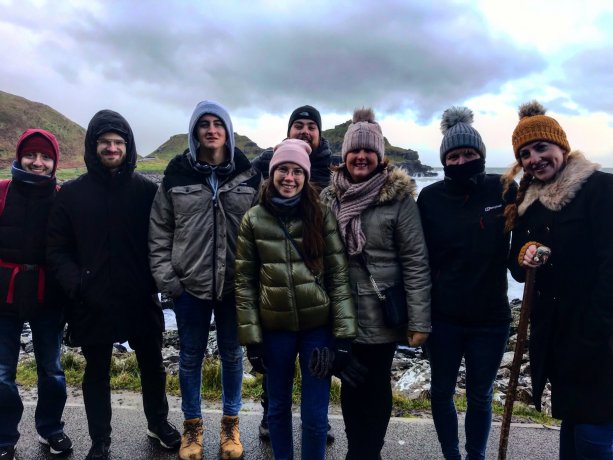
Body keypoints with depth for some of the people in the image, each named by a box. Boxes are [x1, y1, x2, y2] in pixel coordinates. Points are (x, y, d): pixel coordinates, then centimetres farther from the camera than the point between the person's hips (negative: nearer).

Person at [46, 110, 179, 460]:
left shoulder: (147, 190, -3)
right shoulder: (72, 193, -2)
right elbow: (57, 250, -1)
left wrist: (155, 279, -11)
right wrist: (76, 284, -15)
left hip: (141, 300, 0)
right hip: (92, 304, 0)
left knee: (153, 366, 17)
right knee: (97, 374, 16)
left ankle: (158, 423, 42)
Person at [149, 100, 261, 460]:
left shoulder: (248, 177, -1)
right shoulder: (176, 175, -1)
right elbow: (159, 231, 1)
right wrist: (166, 278, -4)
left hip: (236, 285, 0)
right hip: (189, 285, 0)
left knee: (232, 354, 15)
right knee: (191, 357, 14)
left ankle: (231, 422, 36)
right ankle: (192, 424, 36)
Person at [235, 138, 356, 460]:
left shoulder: (321, 217, -4)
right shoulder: (253, 220, -2)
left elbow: (339, 276, -4)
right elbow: (244, 282, 0)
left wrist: (343, 333, -8)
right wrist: (251, 337, -3)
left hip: (318, 327, -1)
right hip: (275, 328, 1)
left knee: (315, 414, 8)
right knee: (278, 407, 18)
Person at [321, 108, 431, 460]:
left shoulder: (398, 198, -9)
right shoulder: (330, 197, 3)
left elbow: (416, 262, -10)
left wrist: (419, 320, -12)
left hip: (382, 315, -3)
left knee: (375, 388, 14)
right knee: (350, 387, 17)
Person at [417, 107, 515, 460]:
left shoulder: (503, 189, -6)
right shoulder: (431, 197, -6)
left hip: (490, 316, 0)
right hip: (442, 316, 0)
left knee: (480, 396, 16)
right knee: (442, 391, 15)